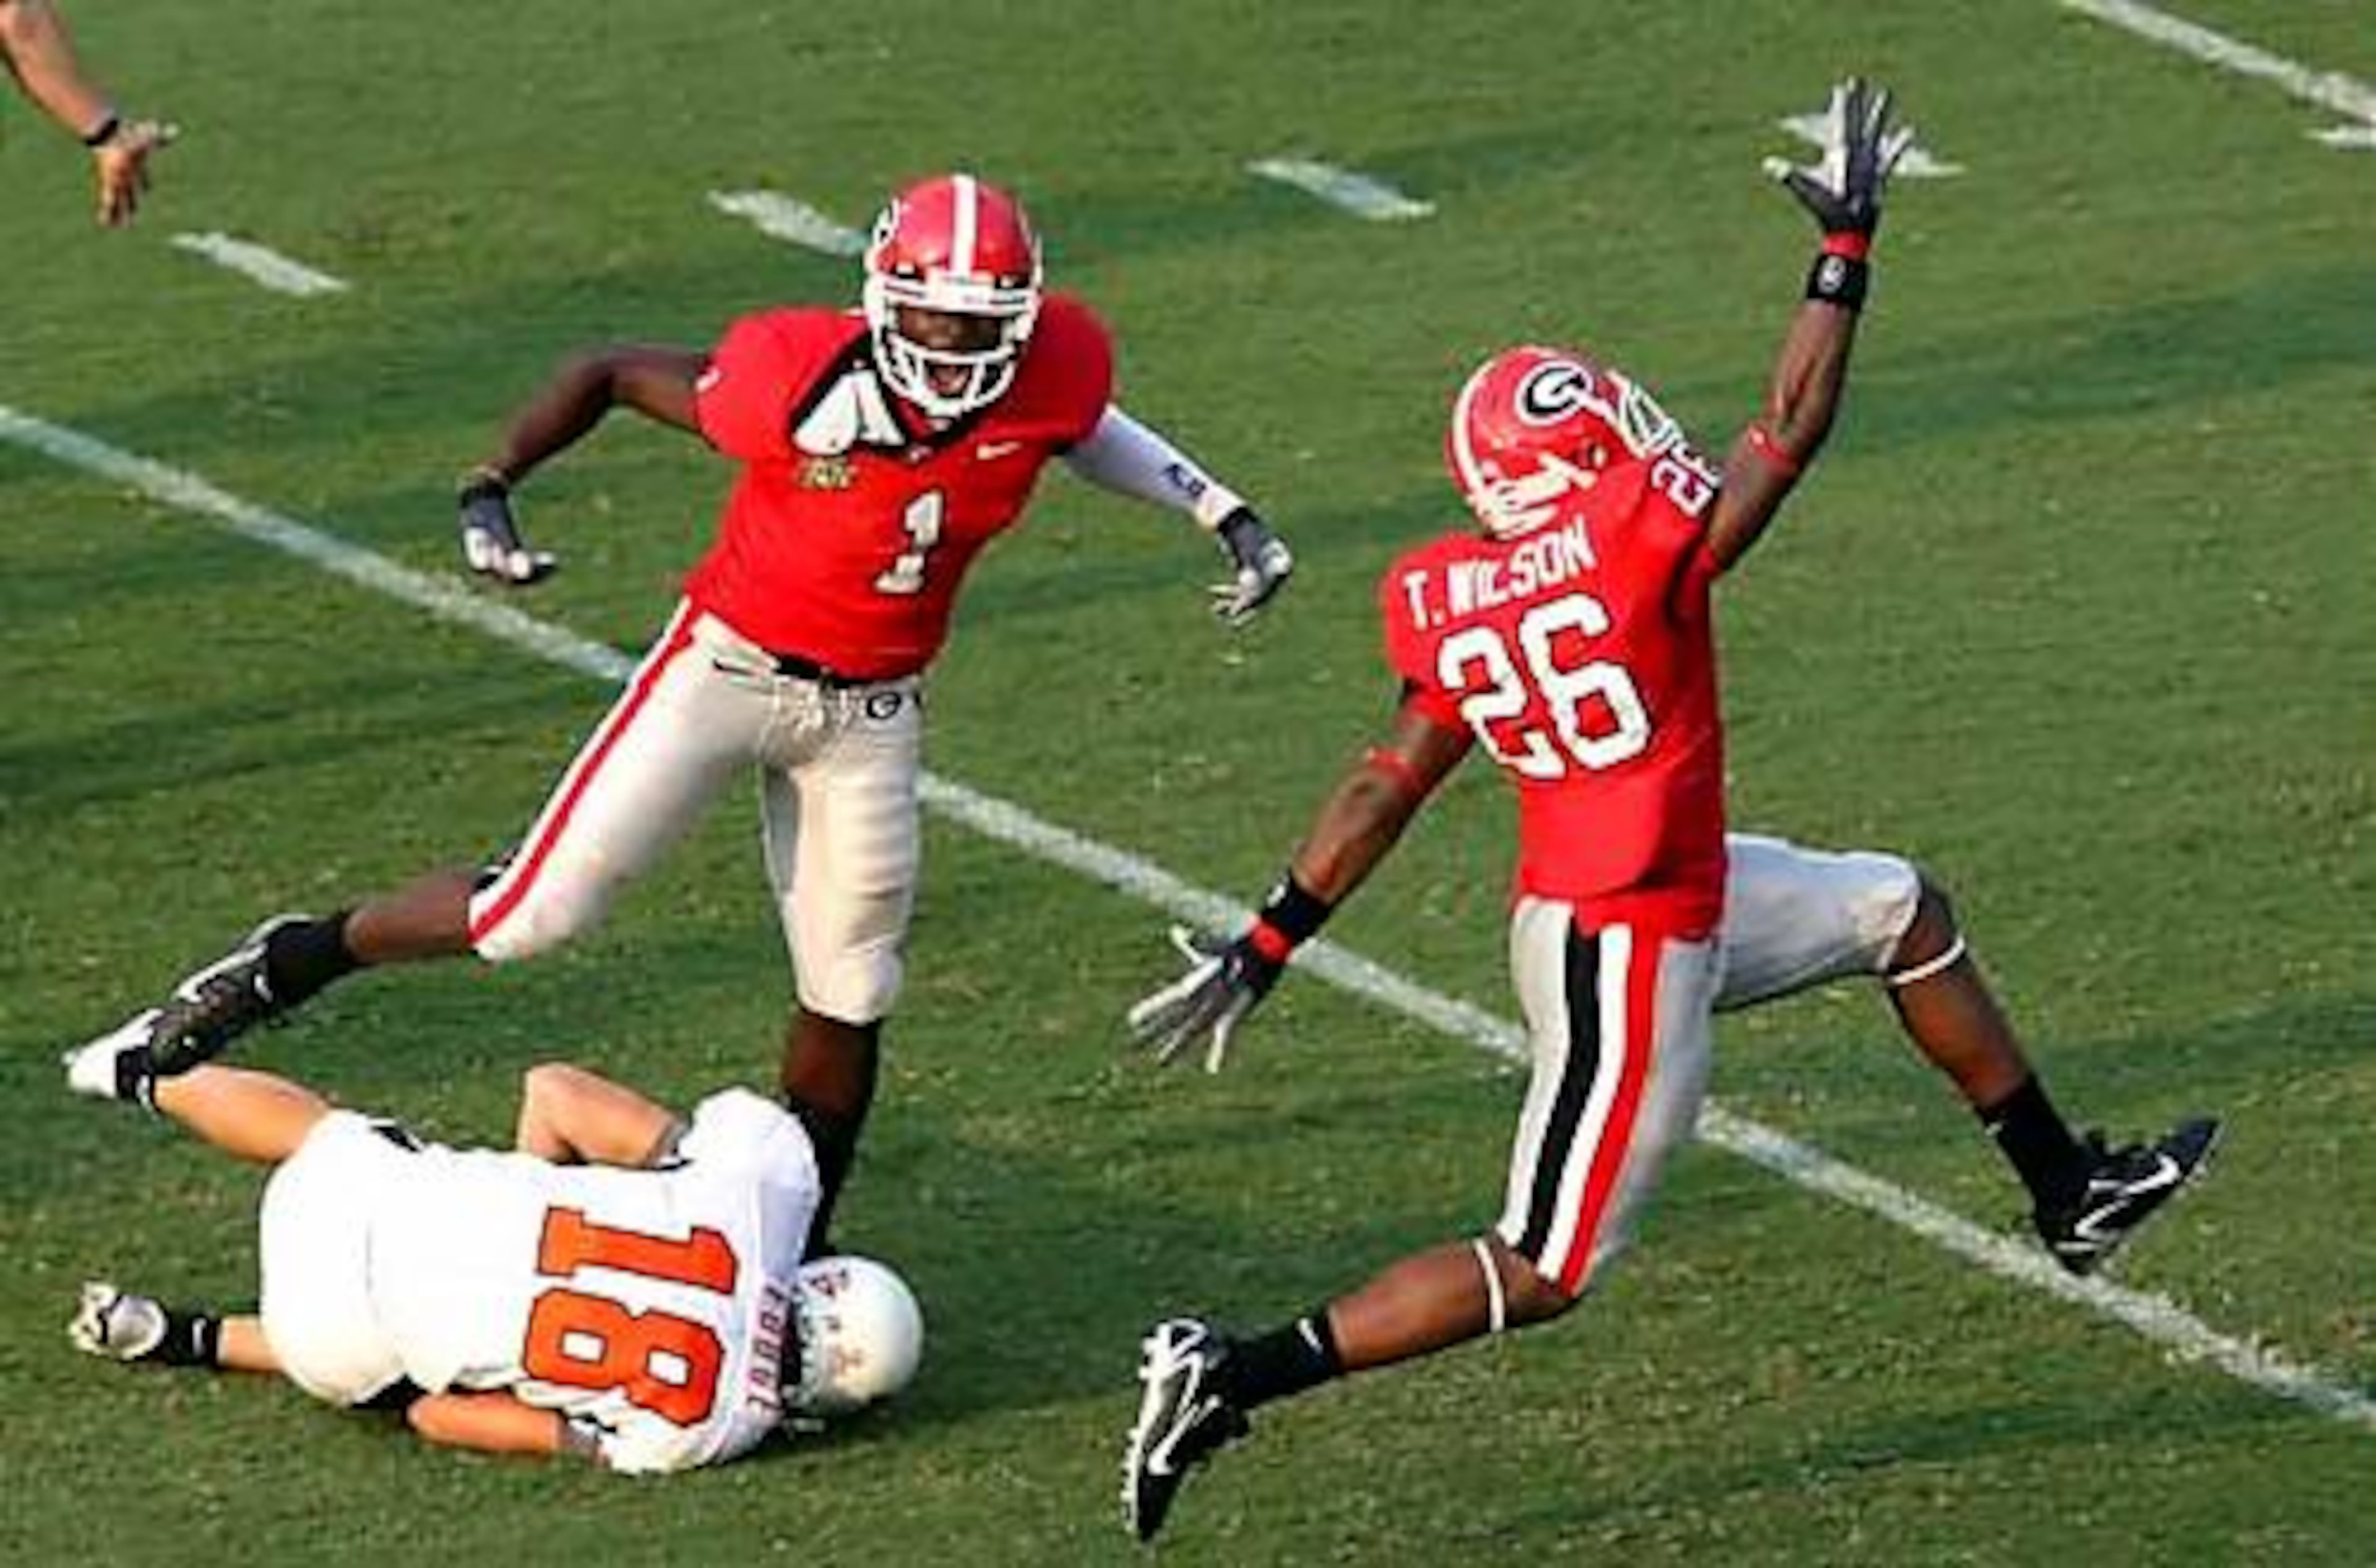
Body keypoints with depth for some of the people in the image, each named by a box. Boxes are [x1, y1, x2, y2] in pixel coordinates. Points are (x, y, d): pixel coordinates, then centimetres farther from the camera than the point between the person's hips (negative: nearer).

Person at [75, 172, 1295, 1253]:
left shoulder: (1048, 379, -17)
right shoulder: (797, 382, -26)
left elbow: (1081, 426, 9)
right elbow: (612, 372, -11)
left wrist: (1227, 516, 5)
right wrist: (490, 491, -16)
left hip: (867, 715, 3)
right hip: (729, 663, -3)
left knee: (849, 997, 7)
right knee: (539, 912, -5)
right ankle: (283, 968, 17)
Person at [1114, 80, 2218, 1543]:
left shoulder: (1454, 605, -3)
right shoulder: (1645, 548, -23)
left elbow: (1384, 789, 0)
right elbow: (1796, 423, -14)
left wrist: (1265, 948, 7)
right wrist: (1847, 241, -7)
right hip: (1631, 958, -9)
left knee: (1904, 911, 24)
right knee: (1538, 1272, -1)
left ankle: (2072, 1191, 37)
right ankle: (1231, 1377, -5)